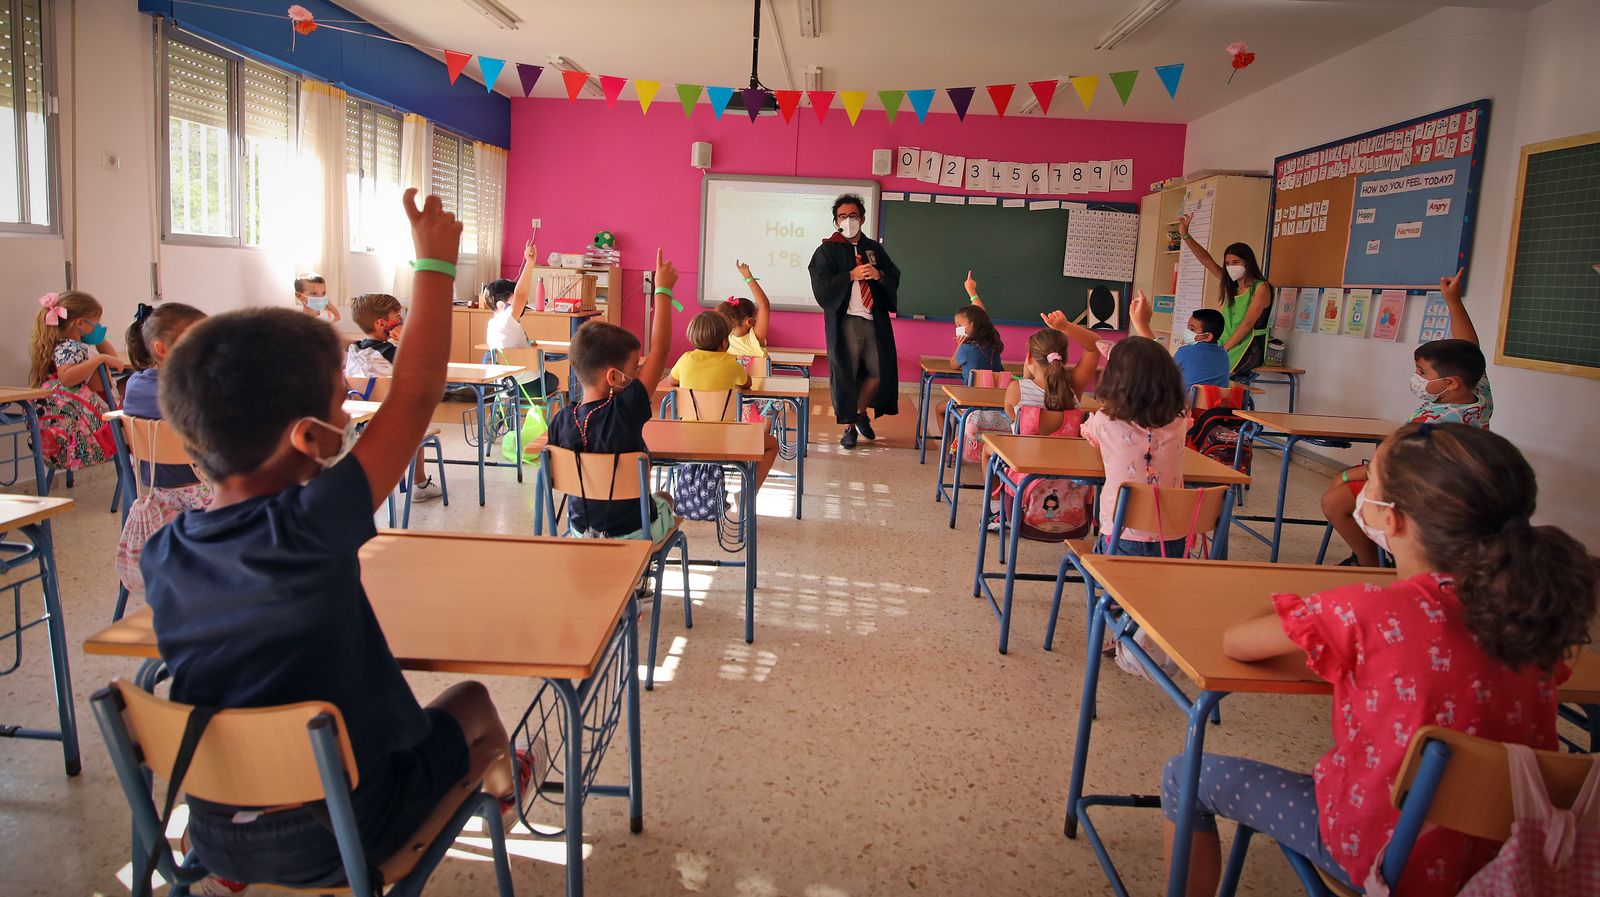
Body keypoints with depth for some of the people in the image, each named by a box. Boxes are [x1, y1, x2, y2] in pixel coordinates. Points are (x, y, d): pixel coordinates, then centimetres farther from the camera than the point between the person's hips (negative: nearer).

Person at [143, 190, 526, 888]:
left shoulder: (163, 556, -9)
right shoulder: (307, 532, -27)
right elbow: (416, 395, -19)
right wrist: (435, 261, -10)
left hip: (214, 835, 5)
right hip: (334, 841, -5)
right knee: (471, 702, 20)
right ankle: (501, 787, 51)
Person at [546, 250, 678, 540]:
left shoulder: (560, 421, -13)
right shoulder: (626, 411, -25)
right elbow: (660, 350, -20)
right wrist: (663, 289, -12)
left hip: (581, 531, 4)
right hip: (635, 533, -4)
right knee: (664, 499, 29)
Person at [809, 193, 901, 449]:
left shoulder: (874, 248, 14)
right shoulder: (827, 250, 3)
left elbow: (895, 279, 12)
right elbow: (821, 285, -9)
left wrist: (879, 275, -9)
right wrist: (851, 275, -16)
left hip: (874, 319, 3)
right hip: (845, 320, -3)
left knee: (880, 371, 3)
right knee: (845, 374, 1)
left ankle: (862, 412, 29)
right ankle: (849, 426, 16)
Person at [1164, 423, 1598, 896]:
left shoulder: (1369, 613, -27)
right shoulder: (1527, 613, -9)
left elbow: (1235, 642, -15)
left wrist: (1298, 616, 6)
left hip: (1382, 858, -6)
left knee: (1186, 775, 9)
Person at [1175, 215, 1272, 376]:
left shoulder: (1261, 288, -4)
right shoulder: (1231, 284, 15)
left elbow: (1248, 324, -13)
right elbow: (1207, 260, 9)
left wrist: (1223, 348, -16)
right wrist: (1185, 236, 1)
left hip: (1250, 348, -6)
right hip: (1228, 345, 6)